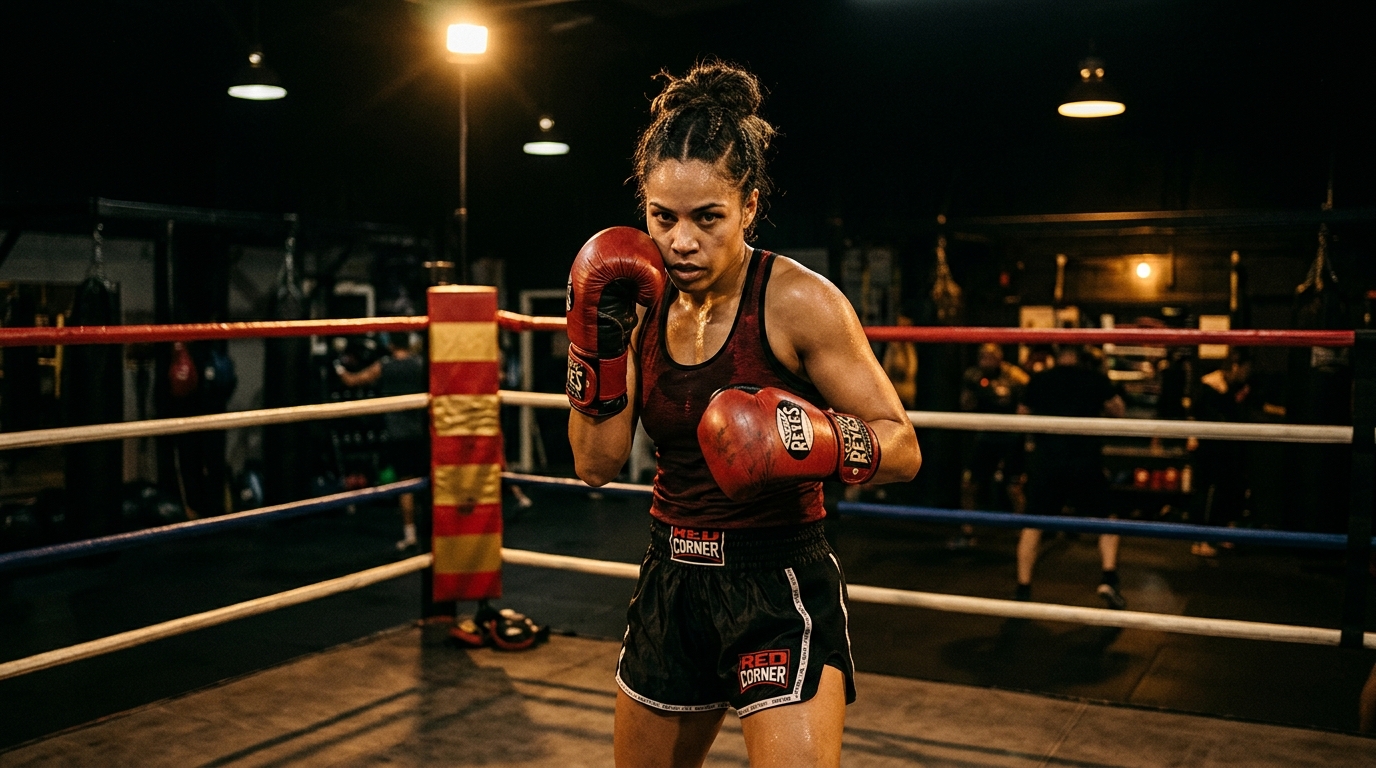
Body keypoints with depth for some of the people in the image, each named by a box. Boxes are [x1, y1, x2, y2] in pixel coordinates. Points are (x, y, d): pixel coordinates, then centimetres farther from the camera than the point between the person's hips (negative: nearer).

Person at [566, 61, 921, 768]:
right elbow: (596, 463, 0)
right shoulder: (644, 299, 0)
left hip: (780, 582, -5)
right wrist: (598, 339, -11)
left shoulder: (799, 302, -15)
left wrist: (820, 442, -32)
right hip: (672, 580, 6)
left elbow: (903, 448, -12)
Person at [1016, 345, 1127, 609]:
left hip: (1046, 461, 1)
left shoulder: (1038, 380, 4)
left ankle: (1023, 591, 6)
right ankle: (1108, 580, 0)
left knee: (1032, 525, 9)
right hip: (1086, 460, -1)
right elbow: (1119, 411, 7)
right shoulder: (1095, 378, 1)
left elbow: (1022, 416, 14)